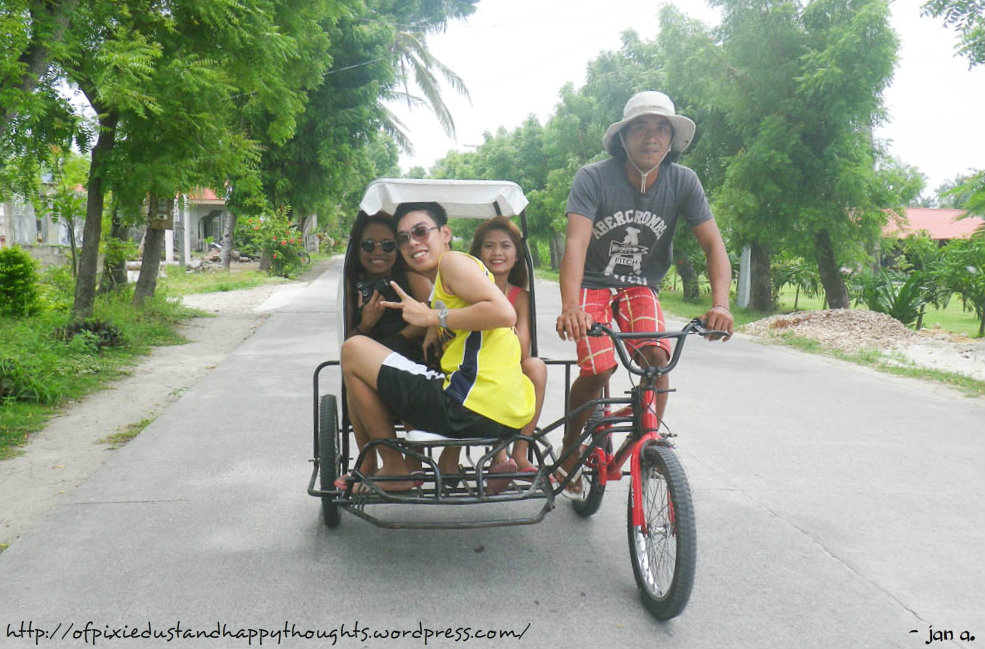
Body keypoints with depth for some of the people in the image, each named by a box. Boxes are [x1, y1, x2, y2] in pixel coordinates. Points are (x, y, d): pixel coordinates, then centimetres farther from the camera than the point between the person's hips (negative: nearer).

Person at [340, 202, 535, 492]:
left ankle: (394, 468, 7)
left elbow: (505, 313, -16)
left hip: (472, 409, -10)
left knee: (354, 350, 0)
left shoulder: (452, 260, -1)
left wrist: (433, 317, -10)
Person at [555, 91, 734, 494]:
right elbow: (576, 242, -31)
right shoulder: (594, 177, -19)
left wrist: (720, 304, -33)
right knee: (599, 369, -20)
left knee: (656, 357, -23)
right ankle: (570, 448, 7)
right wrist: (570, 307, -47)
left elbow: (713, 244, -16)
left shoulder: (683, 181, -11)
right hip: (593, 285, -2)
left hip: (640, 288, 2)